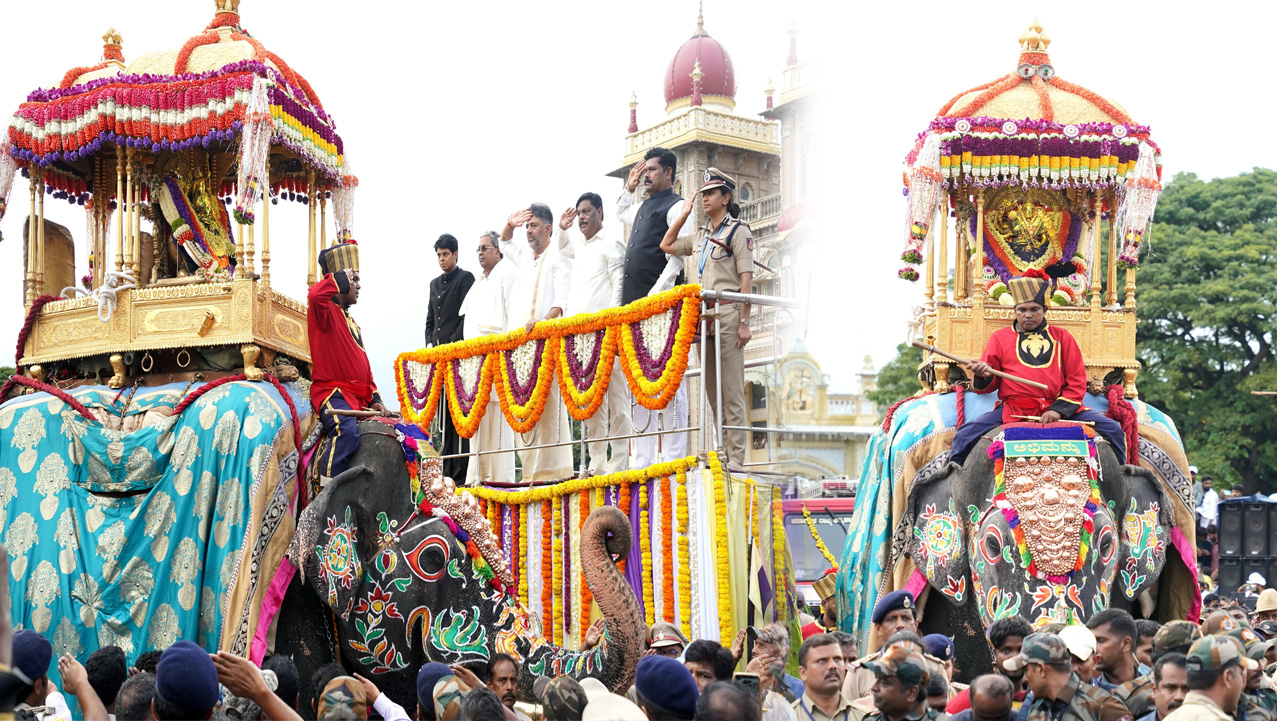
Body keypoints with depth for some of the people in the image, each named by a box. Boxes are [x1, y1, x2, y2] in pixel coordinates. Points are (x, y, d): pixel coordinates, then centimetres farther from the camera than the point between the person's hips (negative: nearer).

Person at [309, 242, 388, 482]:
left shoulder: (351, 321, 25)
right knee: (347, 431, -34)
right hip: (332, 392, -9)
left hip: (359, 397, 9)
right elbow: (316, 294, -29)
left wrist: (374, 398, 13)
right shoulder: (326, 312, -2)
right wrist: (340, 277, -12)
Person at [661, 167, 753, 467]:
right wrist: (684, 215, 20)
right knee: (712, 388, 6)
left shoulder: (738, 231, -1)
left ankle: (736, 457, -11)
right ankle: (723, 451, 9)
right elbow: (666, 245, 30)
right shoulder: (702, 236, 20)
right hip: (704, 315, 8)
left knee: (731, 388, -10)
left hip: (728, 314, -8)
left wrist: (744, 322, -16)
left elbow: (746, 279, -9)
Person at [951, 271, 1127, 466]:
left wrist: (1059, 409, -8)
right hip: (1012, 410, -1)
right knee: (965, 434, -25)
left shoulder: (1062, 337, 14)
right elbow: (988, 385, 11)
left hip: (1059, 408, 1)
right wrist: (983, 376, -14)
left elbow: (1077, 382, 9)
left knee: (1113, 429, -13)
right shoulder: (1000, 338, 12)